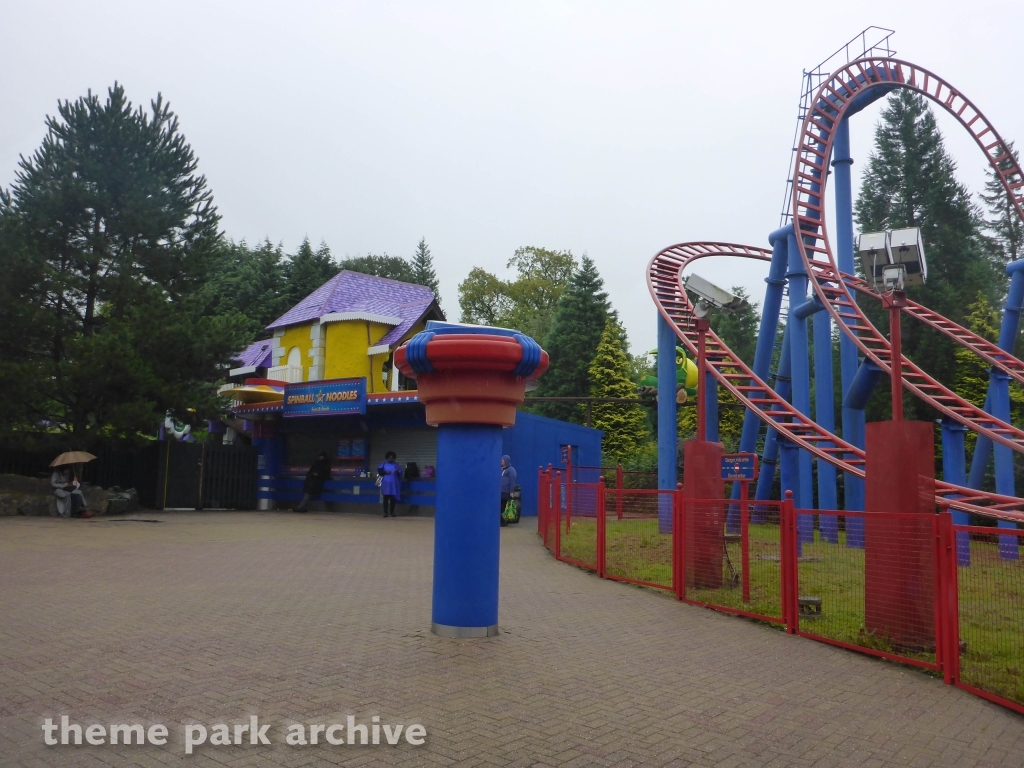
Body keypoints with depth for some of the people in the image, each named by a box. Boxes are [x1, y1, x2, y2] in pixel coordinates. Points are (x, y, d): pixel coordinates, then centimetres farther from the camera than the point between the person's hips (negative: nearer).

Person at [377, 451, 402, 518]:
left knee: (393, 498, 0)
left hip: (394, 484, 0)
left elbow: (400, 473, 2)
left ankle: (392, 512, 12)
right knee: (385, 498, -4)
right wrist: (385, 472, -13)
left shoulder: (396, 464, 7)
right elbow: (379, 471, 3)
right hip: (386, 484, 0)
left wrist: (397, 472, -19)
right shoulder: (383, 464, 7)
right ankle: (386, 512, -1)